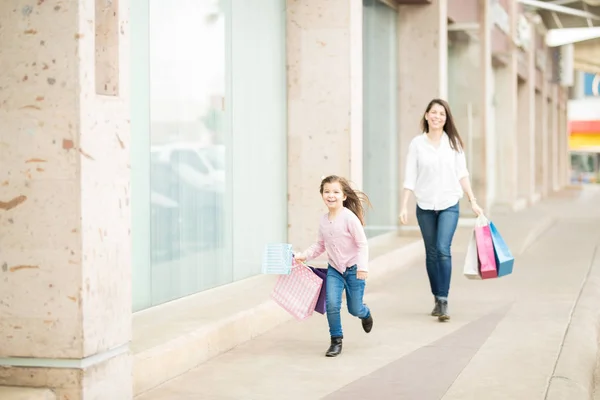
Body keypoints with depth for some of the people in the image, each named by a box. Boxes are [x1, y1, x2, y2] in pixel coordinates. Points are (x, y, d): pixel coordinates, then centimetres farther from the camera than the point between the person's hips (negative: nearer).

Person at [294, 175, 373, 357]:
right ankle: (336, 341, 2)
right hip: (334, 269, 4)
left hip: (353, 269, -4)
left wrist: (362, 267, -26)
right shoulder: (323, 221, -1)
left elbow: (362, 244, -18)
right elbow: (320, 245, 12)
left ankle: (365, 314, 43)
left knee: (355, 309, 6)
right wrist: (304, 255, 0)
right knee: (332, 304, -14)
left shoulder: (350, 218, -19)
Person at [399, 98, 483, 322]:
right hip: (425, 205, 1)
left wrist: (473, 201, 1)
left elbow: (462, 174, 5)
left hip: (449, 204, -1)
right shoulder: (417, 144, 1)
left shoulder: (453, 142, 3)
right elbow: (410, 178, 1)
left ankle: (443, 301, -14)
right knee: (431, 253, 9)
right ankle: (437, 298, 21)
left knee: (443, 250, -15)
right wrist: (404, 206, -5)